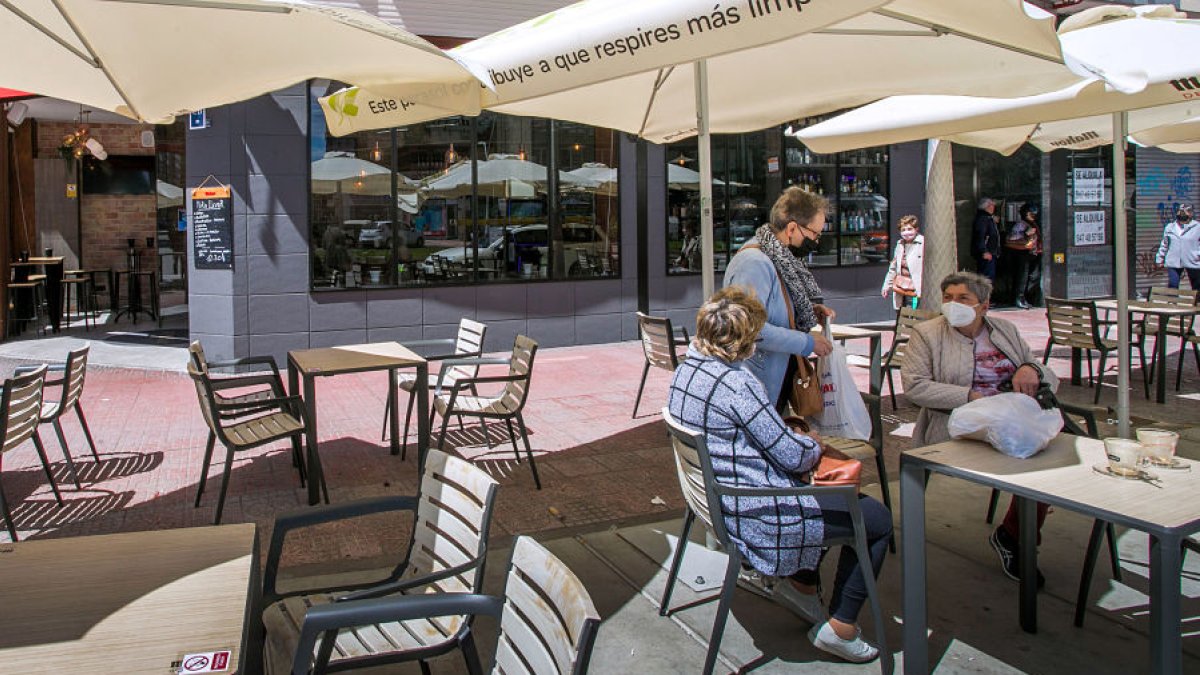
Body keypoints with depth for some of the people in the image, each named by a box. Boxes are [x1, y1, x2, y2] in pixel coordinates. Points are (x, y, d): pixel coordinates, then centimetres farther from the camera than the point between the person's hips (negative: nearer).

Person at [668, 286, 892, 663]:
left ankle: (800, 584, 31)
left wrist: (803, 443, 7)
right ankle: (840, 628, 12)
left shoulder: (687, 369, 3)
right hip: (757, 517, -10)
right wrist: (815, 445, 3)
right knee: (878, 520, 7)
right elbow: (793, 456, -20)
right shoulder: (735, 383, -26)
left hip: (720, 500, 10)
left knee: (846, 496, 29)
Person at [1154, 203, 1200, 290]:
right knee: (1172, 286, -4)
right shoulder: (1170, 227, 9)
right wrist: (1160, 258, 15)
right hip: (1173, 262, 1)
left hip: (1192, 262, -1)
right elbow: (1164, 244, 16)